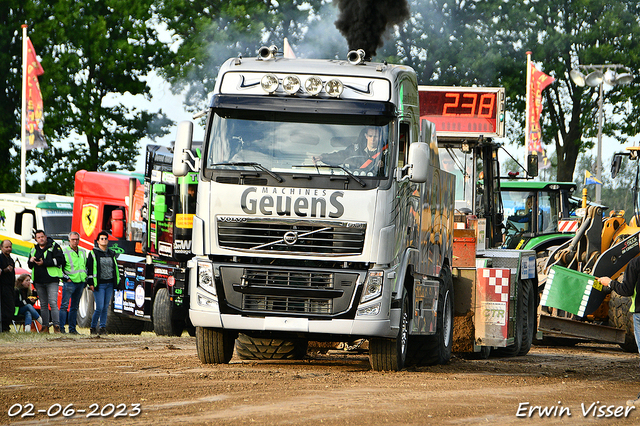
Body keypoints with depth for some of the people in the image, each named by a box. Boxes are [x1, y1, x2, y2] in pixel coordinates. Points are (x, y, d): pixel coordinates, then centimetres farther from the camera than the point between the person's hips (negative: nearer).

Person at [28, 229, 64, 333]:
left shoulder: (54, 246, 1)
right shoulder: (34, 250, 18)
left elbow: (59, 260, -11)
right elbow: (30, 266, 23)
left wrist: (44, 263, -14)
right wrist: (31, 261, -2)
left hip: (51, 280, -6)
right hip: (39, 281, 6)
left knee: (53, 303, -14)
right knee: (43, 304, 8)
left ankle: (56, 326, -17)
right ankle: (45, 327, 13)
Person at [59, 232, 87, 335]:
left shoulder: (82, 252, 16)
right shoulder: (64, 252, -3)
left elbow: (85, 266, 27)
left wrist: (85, 278, 15)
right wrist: (65, 278, -10)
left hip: (80, 283, 6)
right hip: (70, 282, -6)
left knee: (75, 307, 10)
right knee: (64, 305, -10)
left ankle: (72, 329, 13)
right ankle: (61, 328, -11)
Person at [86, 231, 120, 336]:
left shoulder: (111, 254, 14)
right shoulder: (93, 253, -1)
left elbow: (115, 268, 21)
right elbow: (89, 269, -3)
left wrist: (117, 281, 17)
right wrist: (90, 283, -8)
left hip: (109, 284, 5)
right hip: (99, 284, -5)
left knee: (105, 307, 6)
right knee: (99, 307, -10)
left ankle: (102, 327, 11)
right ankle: (93, 327, 4)